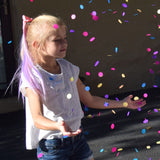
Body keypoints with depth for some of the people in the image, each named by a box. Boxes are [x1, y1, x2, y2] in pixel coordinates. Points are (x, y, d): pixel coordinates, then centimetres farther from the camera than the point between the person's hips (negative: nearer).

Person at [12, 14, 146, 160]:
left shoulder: (69, 68, 4)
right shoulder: (33, 78, -16)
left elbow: (89, 100, 15)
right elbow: (37, 117, -28)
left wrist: (122, 103, 15)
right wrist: (58, 125, -48)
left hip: (78, 138, 6)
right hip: (52, 147, -6)